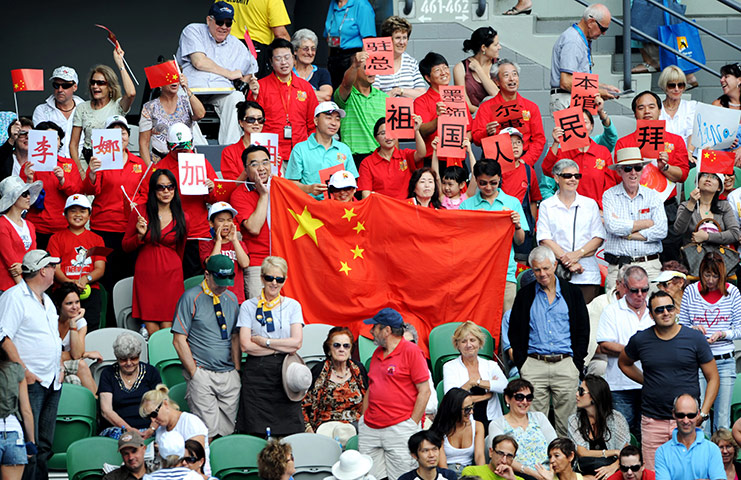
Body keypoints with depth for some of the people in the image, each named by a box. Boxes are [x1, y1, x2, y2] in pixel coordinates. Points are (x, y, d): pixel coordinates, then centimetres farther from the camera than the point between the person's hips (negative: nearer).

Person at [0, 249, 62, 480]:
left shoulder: (47, 301, 19)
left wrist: (60, 368, 17)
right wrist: (24, 371, -20)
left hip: (52, 383, 9)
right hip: (30, 383, -9)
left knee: (45, 446, 9)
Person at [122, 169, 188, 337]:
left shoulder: (182, 218, 5)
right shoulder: (140, 212, 1)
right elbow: (125, 246, 7)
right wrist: (140, 236, -11)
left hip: (171, 277, 1)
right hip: (145, 276, -1)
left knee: (167, 328, -8)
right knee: (151, 330, -6)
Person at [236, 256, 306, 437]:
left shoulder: (292, 306, 9)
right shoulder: (248, 306, 6)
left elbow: (297, 342, -2)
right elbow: (245, 345, -5)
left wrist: (264, 341, -7)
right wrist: (283, 347, -7)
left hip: (285, 374, 1)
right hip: (256, 373, -1)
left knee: (289, 432, -4)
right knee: (256, 432, -5)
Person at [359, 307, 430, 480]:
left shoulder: (411, 351, -5)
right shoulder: (377, 353, 16)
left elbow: (424, 391, -8)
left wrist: (412, 425, -10)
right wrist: (363, 419, 15)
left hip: (399, 429, -7)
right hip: (370, 430, 7)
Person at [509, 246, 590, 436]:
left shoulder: (572, 292, 8)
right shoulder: (525, 295, 9)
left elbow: (583, 331, 9)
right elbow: (514, 333, 10)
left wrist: (577, 363, 0)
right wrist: (522, 364, 0)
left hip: (565, 364, 0)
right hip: (534, 365, 0)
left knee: (567, 424, -1)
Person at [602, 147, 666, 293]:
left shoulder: (653, 196, 10)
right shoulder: (609, 196, 5)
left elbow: (662, 230, -2)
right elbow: (612, 226, -11)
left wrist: (627, 233, -6)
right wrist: (648, 223, -3)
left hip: (650, 266, 1)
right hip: (618, 266, -1)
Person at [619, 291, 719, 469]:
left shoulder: (695, 339, 1)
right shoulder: (640, 340, 5)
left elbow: (713, 379, 5)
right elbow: (623, 363, 26)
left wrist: (703, 413, -5)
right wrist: (647, 382, 12)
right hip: (652, 421, 1)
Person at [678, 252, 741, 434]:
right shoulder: (691, 291, 3)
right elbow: (680, 327, 9)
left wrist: (722, 334, -13)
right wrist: (693, 329, -12)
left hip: (725, 362, 0)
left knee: (723, 418, 1)